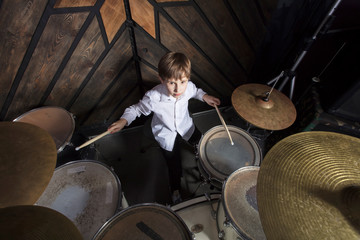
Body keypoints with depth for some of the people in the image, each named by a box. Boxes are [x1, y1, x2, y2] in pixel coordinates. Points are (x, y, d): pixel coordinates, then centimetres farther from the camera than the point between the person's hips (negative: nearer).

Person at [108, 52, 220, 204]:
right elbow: (137, 109, -15)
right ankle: (175, 190, 44)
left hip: (186, 127, 3)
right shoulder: (153, 97, -34)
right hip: (166, 136, -3)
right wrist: (123, 120, -31)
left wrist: (204, 96, -16)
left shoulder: (188, 87, -24)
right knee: (174, 167, 10)